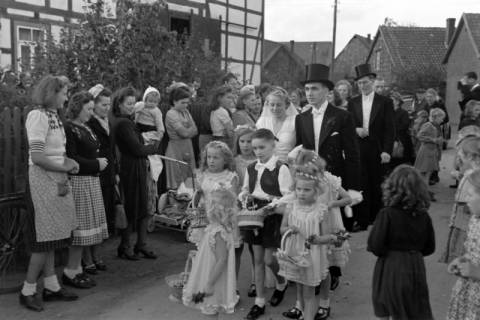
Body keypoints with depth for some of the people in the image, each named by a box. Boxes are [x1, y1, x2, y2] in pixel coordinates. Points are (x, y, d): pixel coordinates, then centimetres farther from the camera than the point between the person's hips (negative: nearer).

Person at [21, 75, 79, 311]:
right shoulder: (38, 116, -15)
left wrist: (67, 162, -4)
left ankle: (51, 286, 23)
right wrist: (65, 167, -11)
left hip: (56, 182, 8)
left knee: (49, 239, 14)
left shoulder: (53, 116, 10)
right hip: (43, 183, -8)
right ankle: (28, 291, 12)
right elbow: (37, 157, -20)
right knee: (44, 240, -1)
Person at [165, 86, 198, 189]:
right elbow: (184, 132, -15)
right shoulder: (171, 114, -10)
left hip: (187, 149, 7)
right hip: (176, 149, -7)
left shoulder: (185, 112, 13)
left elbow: (195, 131, 6)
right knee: (177, 183, -2)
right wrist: (191, 128, 3)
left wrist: (188, 131, -10)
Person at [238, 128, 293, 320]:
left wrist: (270, 202, -27)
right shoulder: (250, 168, 5)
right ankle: (260, 301, 21)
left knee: (268, 259, 1)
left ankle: (281, 284, 35)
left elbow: (287, 197, -14)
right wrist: (244, 195, -7)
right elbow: (245, 189, 14)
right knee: (258, 259, 10)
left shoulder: (281, 169, -12)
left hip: (273, 217, -5)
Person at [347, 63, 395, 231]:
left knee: (377, 186, 3)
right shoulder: (352, 103, 11)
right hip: (358, 150, 2)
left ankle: (377, 218, 15)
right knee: (359, 186, 0)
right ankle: (361, 220, 8)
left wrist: (386, 151, -11)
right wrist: (356, 130, -11)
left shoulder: (385, 102, 3)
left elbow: (389, 129, -2)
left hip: (377, 151, -2)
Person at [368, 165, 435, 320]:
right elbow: (429, 248, 4)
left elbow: (375, 246, -19)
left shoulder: (387, 214, -18)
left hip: (390, 268, -4)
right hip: (416, 268, 4)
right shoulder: (424, 216, -5)